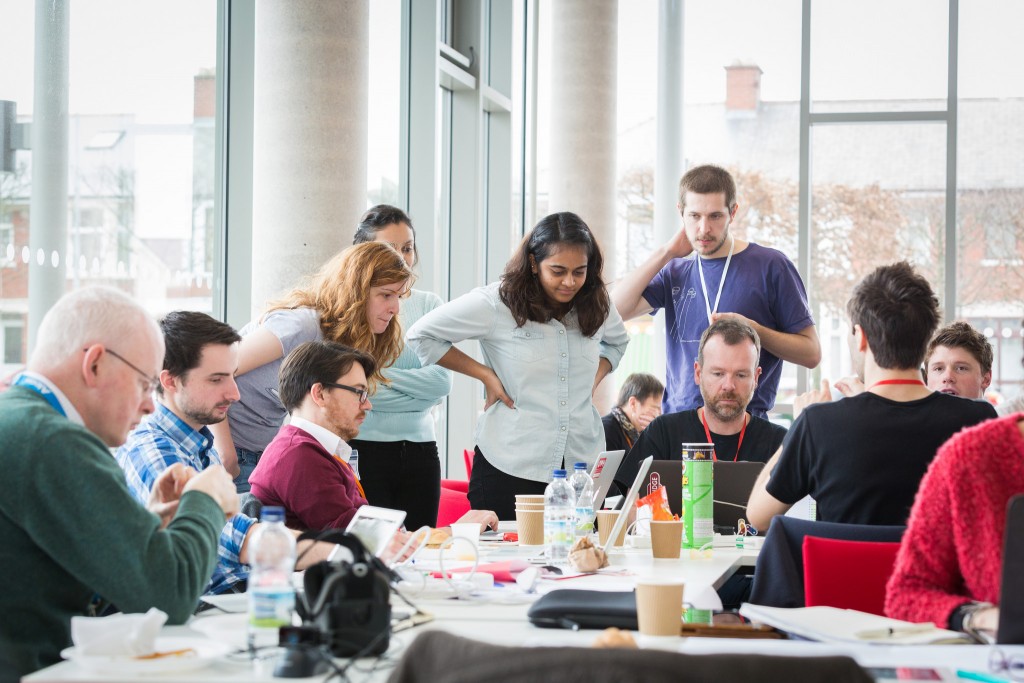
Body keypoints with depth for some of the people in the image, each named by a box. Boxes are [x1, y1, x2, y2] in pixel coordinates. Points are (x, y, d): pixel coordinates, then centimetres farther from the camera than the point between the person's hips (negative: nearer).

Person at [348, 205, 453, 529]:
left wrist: (383, 374, -9)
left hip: (418, 448, 4)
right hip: (364, 447, -4)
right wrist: (416, 390, -8)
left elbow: (442, 382, -2)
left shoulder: (428, 304, 9)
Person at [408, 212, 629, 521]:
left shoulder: (596, 306, 6)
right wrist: (484, 373, -5)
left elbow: (617, 342, 30)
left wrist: (597, 375, 9)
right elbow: (420, 337, -2)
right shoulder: (496, 304, -8)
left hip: (583, 464, 4)